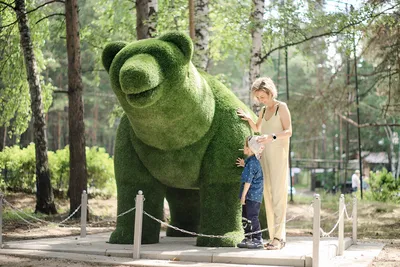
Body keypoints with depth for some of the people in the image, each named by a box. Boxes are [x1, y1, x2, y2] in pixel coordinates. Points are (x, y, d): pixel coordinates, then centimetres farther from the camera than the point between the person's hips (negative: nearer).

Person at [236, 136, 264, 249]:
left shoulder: (252, 162, -18)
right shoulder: (251, 161, 11)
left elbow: (248, 181, -18)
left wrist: (243, 195, -16)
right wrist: (244, 165, 27)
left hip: (252, 196, -10)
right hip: (249, 196, 10)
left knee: (252, 217, -6)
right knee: (245, 217, 14)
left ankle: (258, 239, 0)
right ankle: (248, 238, 21)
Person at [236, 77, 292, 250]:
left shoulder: (281, 107, -2)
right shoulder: (263, 111, 17)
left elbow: (288, 131, -10)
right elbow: (257, 129, 34)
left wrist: (272, 137, -27)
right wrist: (248, 119, 16)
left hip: (279, 155, -7)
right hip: (265, 156, 7)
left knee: (278, 195, -11)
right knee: (268, 195, 3)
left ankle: (279, 237, -14)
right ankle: (273, 236, 5)